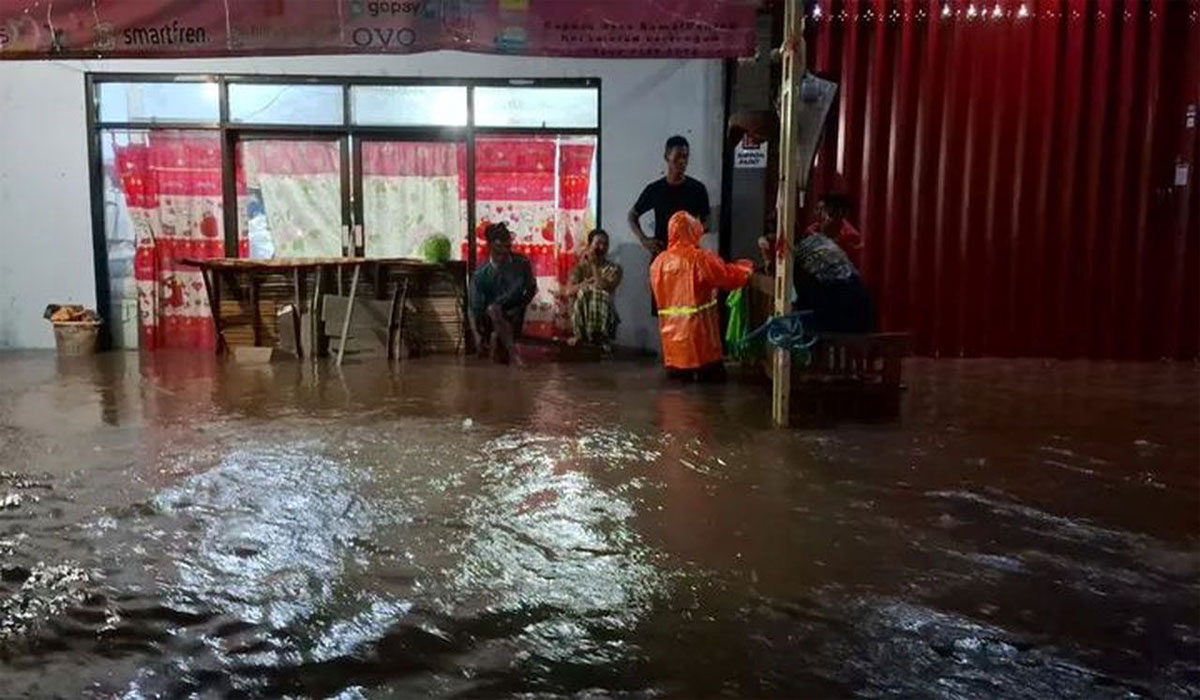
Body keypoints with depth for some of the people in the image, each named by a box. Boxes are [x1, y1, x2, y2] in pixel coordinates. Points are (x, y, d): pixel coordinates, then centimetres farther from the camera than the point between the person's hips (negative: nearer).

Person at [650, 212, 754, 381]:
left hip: (671, 327, 5)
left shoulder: (659, 262, 2)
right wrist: (747, 267, 16)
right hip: (698, 326, -4)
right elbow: (729, 276, -4)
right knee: (711, 373, 9)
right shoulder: (701, 258, -12)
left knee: (678, 375, 14)